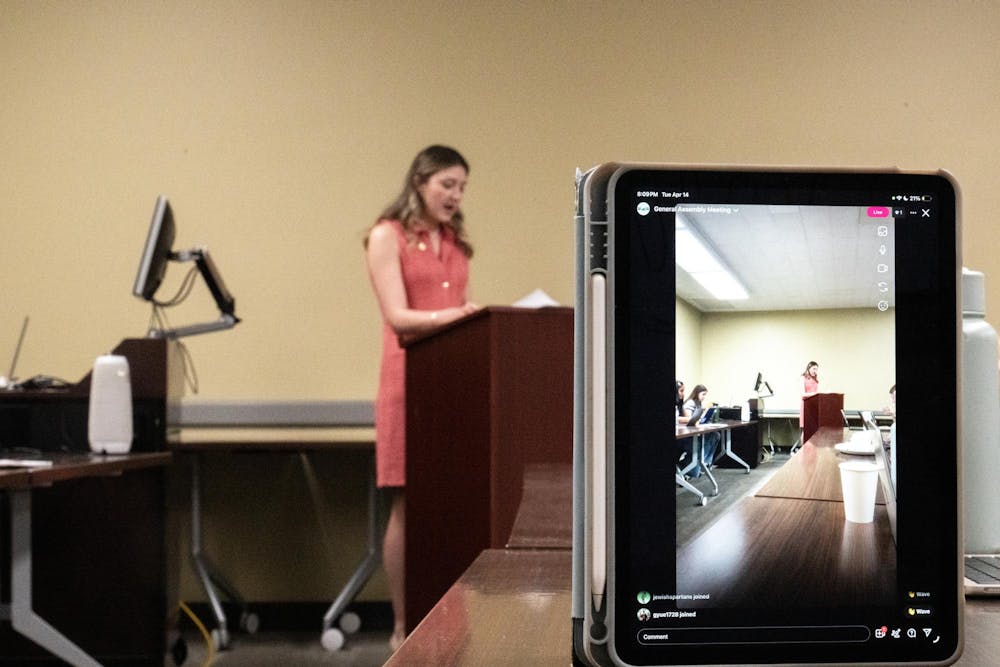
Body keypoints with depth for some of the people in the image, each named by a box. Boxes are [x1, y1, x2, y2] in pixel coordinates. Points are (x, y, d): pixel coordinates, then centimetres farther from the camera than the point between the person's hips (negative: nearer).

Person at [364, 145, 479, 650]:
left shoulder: (456, 243, 18)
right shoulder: (387, 236, -1)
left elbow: (460, 313, 16)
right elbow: (397, 317, -12)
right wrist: (453, 315, -26)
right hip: (410, 382, -6)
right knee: (408, 506, -3)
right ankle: (403, 627, 4)